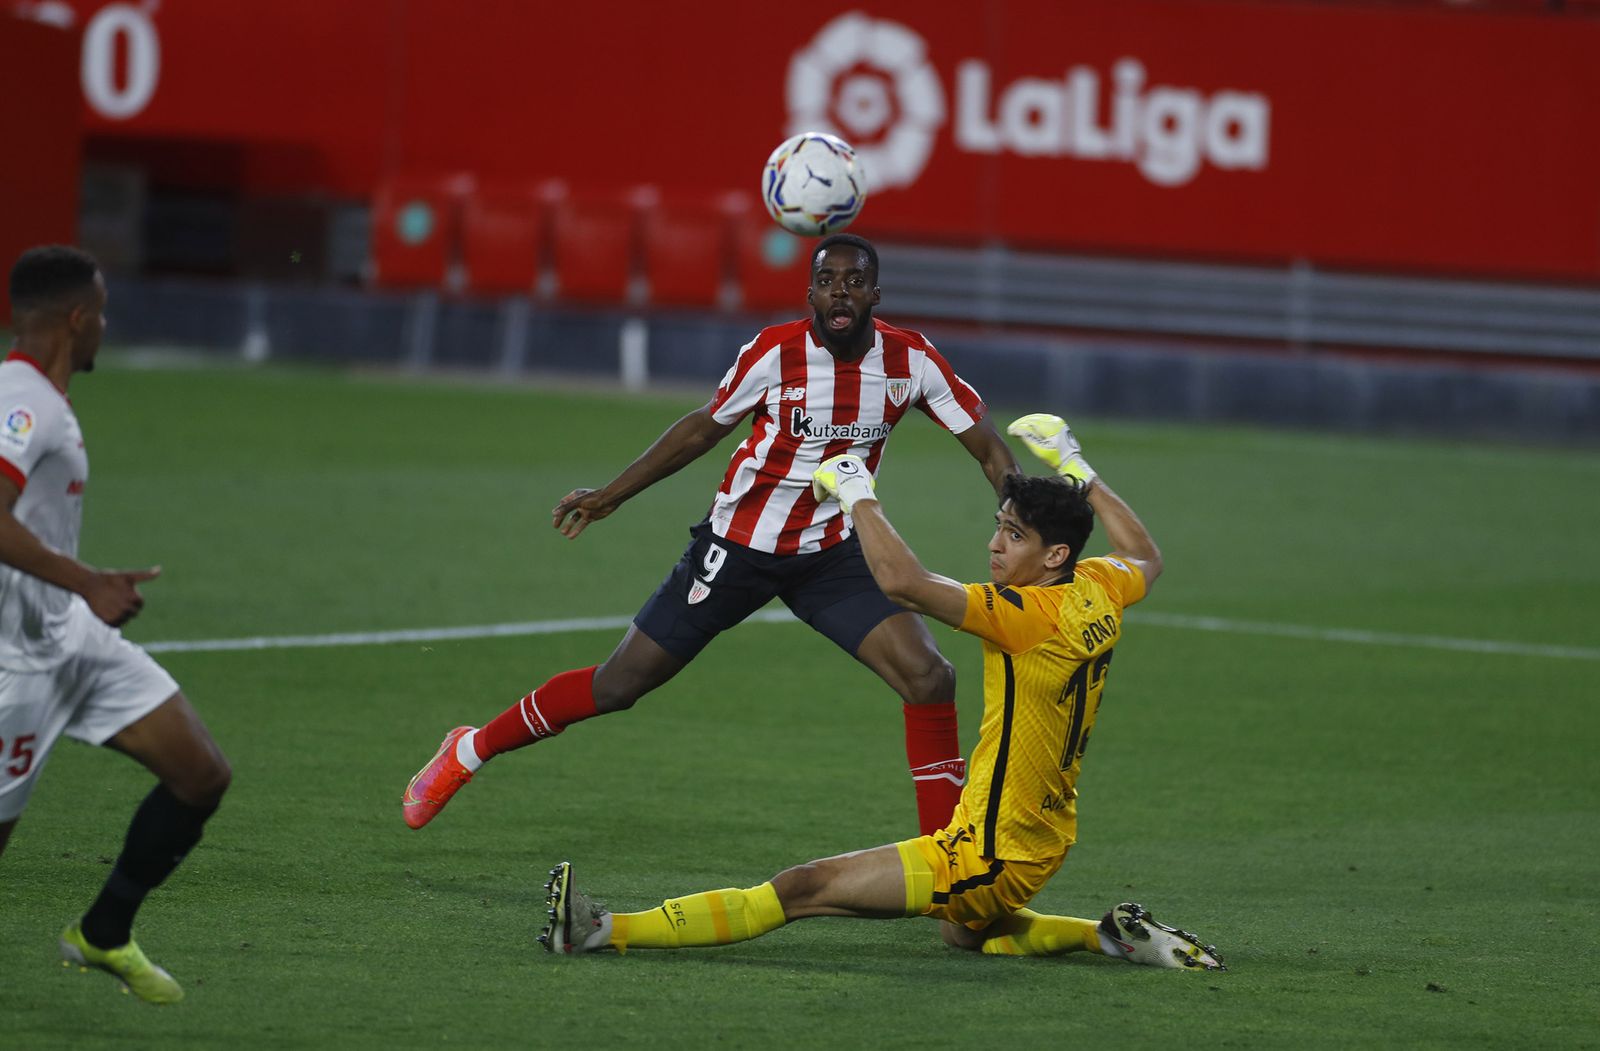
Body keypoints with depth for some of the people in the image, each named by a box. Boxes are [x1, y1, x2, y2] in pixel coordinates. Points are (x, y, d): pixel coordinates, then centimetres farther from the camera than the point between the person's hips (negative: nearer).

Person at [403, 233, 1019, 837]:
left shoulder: (910, 360, -10)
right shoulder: (776, 352, -16)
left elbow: (987, 445, -2)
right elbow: (705, 427, 1)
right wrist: (609, 496, 6)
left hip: (831, 555, 2)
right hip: (738, 546, -2)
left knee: (929, 678, -16)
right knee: (618, 686, 2)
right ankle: (469, 751, 24)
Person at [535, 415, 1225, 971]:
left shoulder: (1032, 615, -24)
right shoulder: (1098, 592, 1)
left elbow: (903, 582, -34)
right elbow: (1144, 558, 27)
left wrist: (857, 493, -20)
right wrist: (1077, 470, 31)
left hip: (987, 859, -10)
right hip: (1043, 844, 10)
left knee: (802, 888, -14)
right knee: (967, 934, 38)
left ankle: (606, 930, -18)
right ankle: (1112, 935, 21)